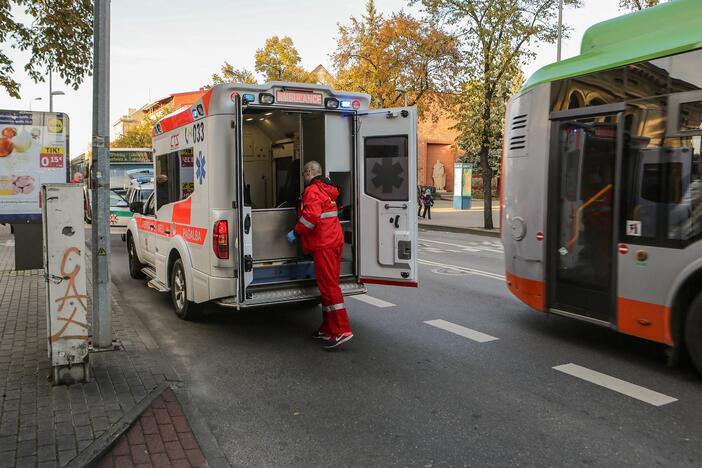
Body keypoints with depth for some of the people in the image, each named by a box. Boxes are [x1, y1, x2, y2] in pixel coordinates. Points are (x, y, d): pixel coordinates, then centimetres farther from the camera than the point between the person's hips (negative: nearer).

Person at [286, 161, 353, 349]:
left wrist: (296, 232, -12)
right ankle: (328, 329, 20)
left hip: (323, 244, -10)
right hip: (334, 241, 10)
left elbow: (311, 216, -23)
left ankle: (341, 331, -12)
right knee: (329, 285, 13)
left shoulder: (312, 190, -9)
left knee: (329, 286, -10)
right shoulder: (327, 190, 22)